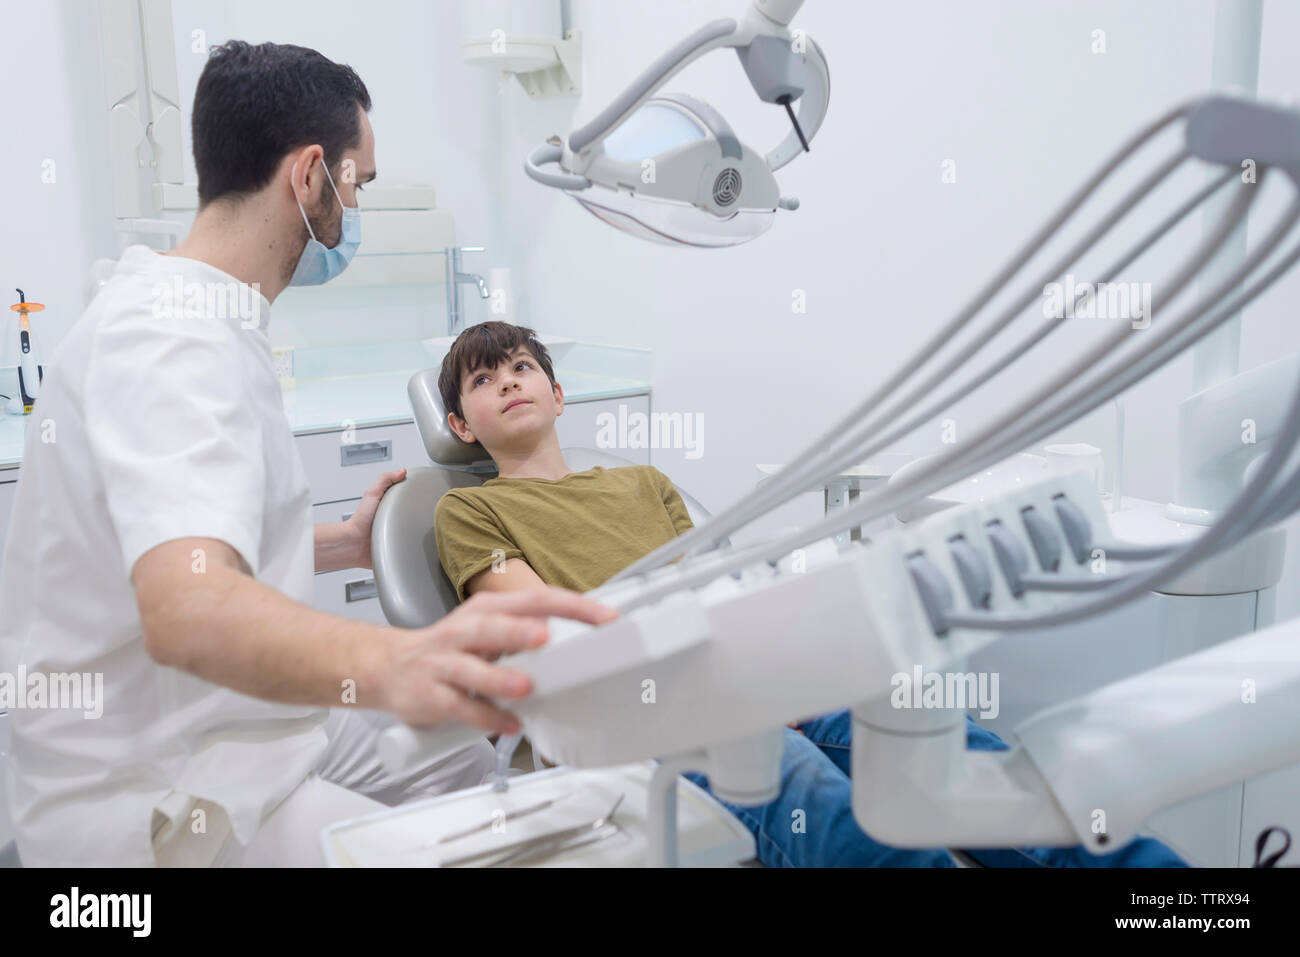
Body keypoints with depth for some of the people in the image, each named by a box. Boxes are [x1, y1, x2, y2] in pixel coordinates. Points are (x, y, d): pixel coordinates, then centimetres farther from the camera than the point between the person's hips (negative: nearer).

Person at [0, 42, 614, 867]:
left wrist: (343, 545, 22)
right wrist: (389, 664, -60)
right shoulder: (171, 335, -24)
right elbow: (184, 607, -43)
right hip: (149, 800, -11)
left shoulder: (189, 311, 11)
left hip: (228, 727, 11)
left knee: (459, 761, 18)